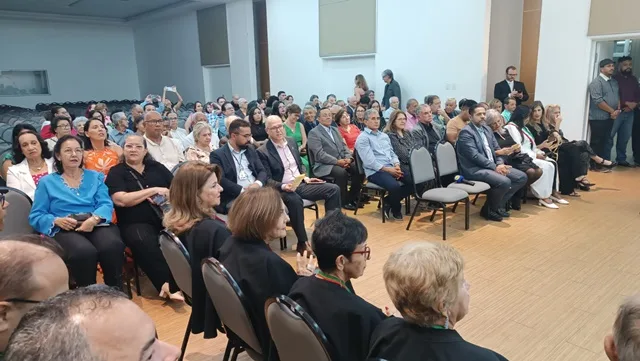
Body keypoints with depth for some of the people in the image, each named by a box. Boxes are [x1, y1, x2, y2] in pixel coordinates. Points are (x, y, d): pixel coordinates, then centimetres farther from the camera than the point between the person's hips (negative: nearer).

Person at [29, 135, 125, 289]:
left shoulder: (95, 176, 19)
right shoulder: (47, 182, 15)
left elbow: (106, 204, 4)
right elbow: (35, 216, 9)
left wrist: (94, 219, -19)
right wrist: (57, 220, -13)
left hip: (96, 226, 1)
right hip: (64, 230, -1)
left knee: (113, 246, -35)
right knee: (84, 252, -37)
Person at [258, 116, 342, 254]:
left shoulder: (291, 141, 12)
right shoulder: (263, 151, -7)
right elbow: (267, 180, -10)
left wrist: (306, 178, 4)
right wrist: (282, 186, -27)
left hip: (301, 184, 7)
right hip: (282, 189, -6)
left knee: (333, 189, -10)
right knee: (294, 200, -40)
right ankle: (302, 243, -27)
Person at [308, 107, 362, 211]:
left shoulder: (335, 130, 20)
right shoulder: (314, 133, -4)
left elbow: (344, 146, 17)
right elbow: (320, 154, -14)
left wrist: (348, 158, -6)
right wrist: (337, 161, -21)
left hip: (342, 161, 7)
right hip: (324, 165, -7)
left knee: (358, 169, -18)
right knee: (342, 172, -34)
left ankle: (352, 197, -1)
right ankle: (343, 201, -13)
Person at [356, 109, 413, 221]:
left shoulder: (384, 136, 22)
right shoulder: (362, 138, -2)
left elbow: (392, 153, 19)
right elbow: (369, 161, -12)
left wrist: (396, 165, -3)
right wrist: (387, 169, -18)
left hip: (391, 168, 7)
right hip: (375, 171, -7)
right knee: (394, 186, -33)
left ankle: (389, 201, 3)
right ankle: (396, 210, -1)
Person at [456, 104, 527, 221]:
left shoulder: (487, 129, 16)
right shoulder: (466, 132, -12)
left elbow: (496, 149, 15)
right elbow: (475, 156, -19)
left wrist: (500, 164, -5)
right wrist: (495, 167, -20)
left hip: (493, 166, 9)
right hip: (475, 169, -9)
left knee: (522, 177, 0)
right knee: (504, 182, -29)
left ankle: (499, 204, 9)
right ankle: (489, 209, -5)